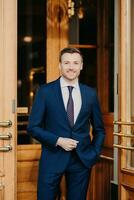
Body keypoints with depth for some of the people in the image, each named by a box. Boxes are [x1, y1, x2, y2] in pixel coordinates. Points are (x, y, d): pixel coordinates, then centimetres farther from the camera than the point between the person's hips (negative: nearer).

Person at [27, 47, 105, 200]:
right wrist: (58, 140, -13)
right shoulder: (45, 91, -3)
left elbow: (99, 130, 14)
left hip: (82, 160, 2)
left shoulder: (90, 94, 5)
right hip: (52, 159, -2)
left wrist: (94, 154, 2)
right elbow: (33, 127, -3)